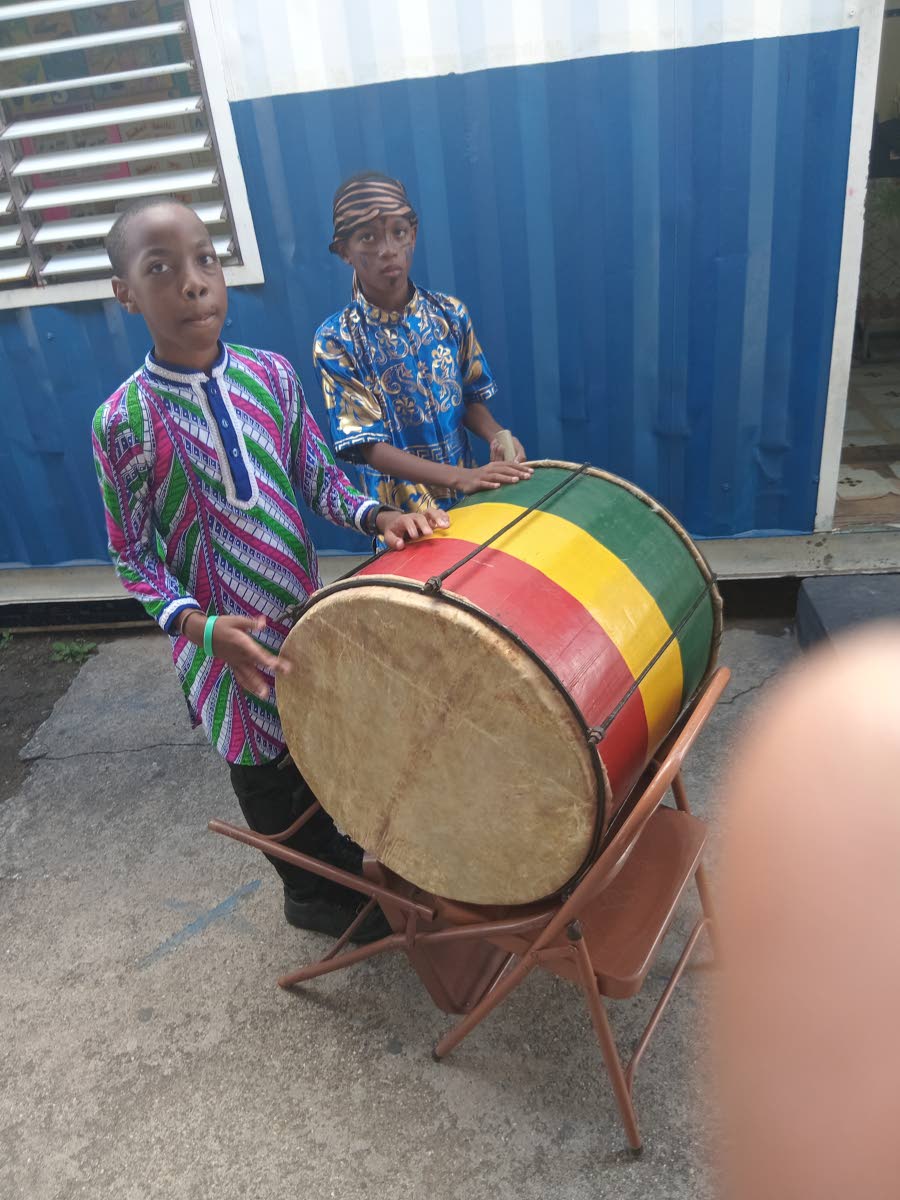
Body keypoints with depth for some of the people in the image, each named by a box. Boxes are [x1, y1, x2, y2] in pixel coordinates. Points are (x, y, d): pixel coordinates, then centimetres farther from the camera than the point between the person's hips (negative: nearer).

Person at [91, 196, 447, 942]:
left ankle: (345, 853, 51)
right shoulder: (124, 421, -15)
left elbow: (320, 477, 1)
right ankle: (313, 894, 44)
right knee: (268, 772, 17)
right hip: (227, 637, -3)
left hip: (307, 610, 3)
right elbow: (134, 556, -8)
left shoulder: (271, 375, -6)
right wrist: (201, 626, -24)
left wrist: (378, 515, -20)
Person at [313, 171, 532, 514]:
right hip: (402, 513, -3)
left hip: (471, 498, 4)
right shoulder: (335, 340, -14)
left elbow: (471, 399, 7)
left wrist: (496, 436, -15)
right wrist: (459, 477, -29)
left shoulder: (451, 314, -3)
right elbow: (371, 446, -17)